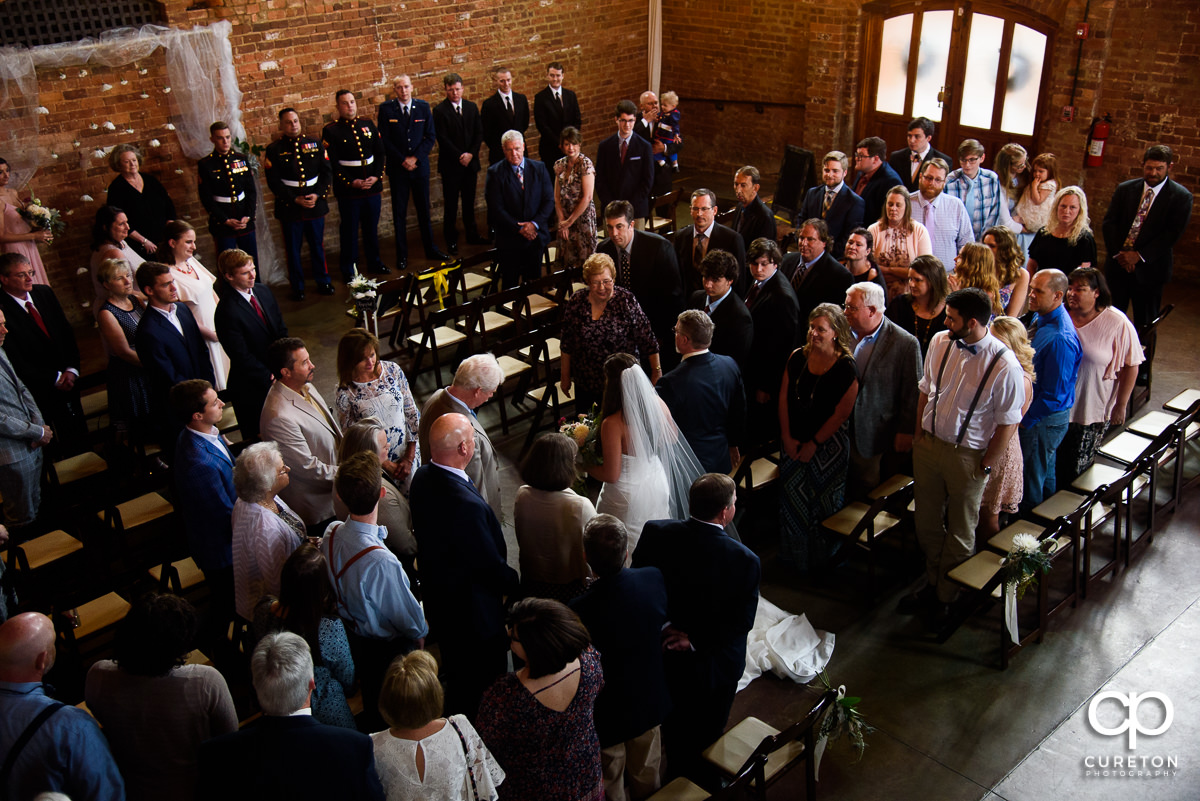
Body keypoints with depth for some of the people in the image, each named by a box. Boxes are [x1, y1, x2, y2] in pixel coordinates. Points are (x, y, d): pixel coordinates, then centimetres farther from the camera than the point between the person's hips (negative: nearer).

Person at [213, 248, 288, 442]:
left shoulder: (264, 292, 3)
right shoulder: (227, 312, -21)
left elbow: (282, 331, 10)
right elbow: (242, 357, -19)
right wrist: (271, 377, -16)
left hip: (279, 374, 7)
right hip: (252, 386, -7)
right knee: (257, 438, 7)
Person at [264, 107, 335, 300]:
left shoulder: (315, 144, 6)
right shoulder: (274, 150, -2)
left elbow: (327, 172, 4)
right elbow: (274, 181, -7)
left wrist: (317, 195, -10)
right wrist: (295, 200, -14)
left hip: (315, 204, 2)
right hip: (289, 208, -2)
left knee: (318, 245, 11)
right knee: (293, 249, 5)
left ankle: (323, 282, 25)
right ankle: (297, 287, 17)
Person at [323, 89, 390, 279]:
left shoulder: (368, 124, 8)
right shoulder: (330, 131, -6)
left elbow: (380, 153, 8)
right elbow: (331, 163, -10)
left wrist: (376, 176, -6)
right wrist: (351, 182, -17)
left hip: (372, 187, 4)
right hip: (348, 191, -4)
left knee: (372, 226, 15)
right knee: (349, 229, 3)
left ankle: (374, 262, 31)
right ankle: (348, 270, 13)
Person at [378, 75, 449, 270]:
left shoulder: (423, 107, 3)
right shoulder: (386, 109, -2)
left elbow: (431, 136, 1)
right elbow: (385, 140, -4)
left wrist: (415, 158, -10)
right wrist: (402, 160, -11)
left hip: (420, 166, 2)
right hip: (397, 167, -2)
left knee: (424, 210, 10)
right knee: (399, 214, 3)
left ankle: (431, 250, 22)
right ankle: (402, 256, 10)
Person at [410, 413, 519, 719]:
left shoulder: (423, 477, -9)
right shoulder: (467, 504, -38)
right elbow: (491, 565, -26)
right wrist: (515, 584, -4)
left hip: (437, 597, 9)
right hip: (472, 610, -9)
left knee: (457, 676, 31)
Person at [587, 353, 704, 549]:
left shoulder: (613, 424, -30)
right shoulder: (658, 404, -13)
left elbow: (611, 475, -24)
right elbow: (672, 439, 6)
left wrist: (585, 465, -7)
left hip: (628, 495, -6)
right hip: (657, 486, 6)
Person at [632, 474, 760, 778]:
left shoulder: (655, 533, -22)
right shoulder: (745, 560, -30)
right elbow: (742, 621, -23)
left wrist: (661, 628, -9)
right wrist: (695, 641, -17)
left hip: (664, 655, 3)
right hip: (714, 663, -2)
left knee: (673, 723, 30)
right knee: (707, 732, 27)